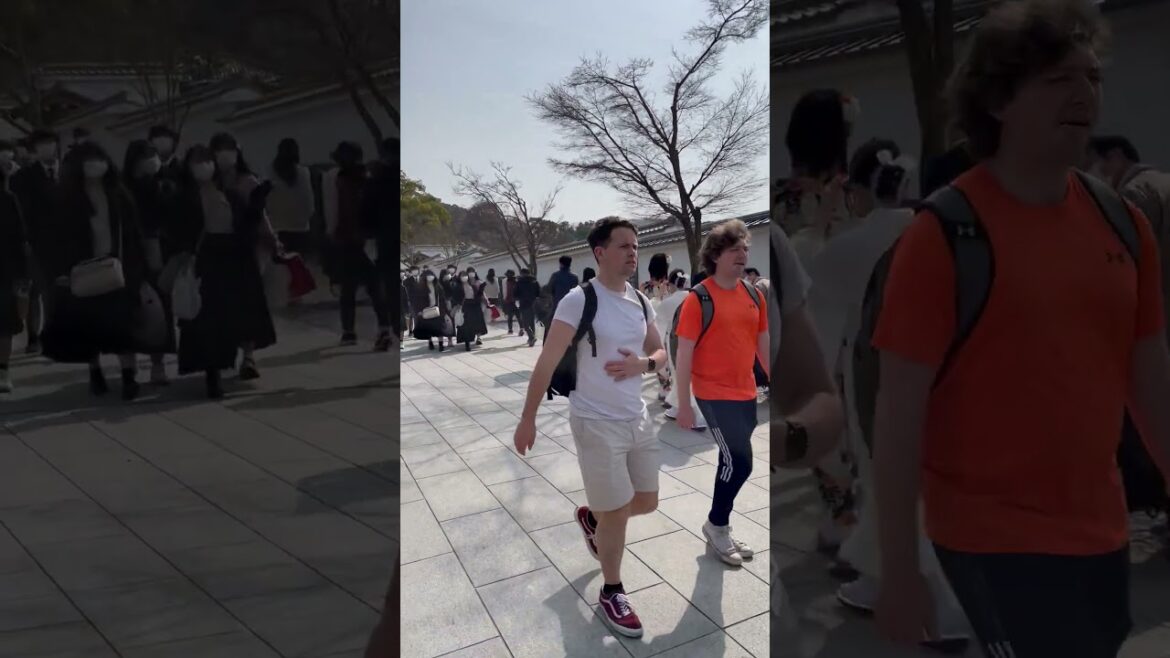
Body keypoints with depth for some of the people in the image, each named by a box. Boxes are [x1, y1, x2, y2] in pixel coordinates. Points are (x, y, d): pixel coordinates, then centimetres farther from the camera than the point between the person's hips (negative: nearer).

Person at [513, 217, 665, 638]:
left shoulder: (641, 301, 5)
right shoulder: (579, 300, -16)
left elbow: (660, 352, 14)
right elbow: (547, 362, -14)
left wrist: (643, 364, -10)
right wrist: (527, 419, -11)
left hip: (638, 419, 7)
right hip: (596, 423, -7)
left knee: (647, 503, 16)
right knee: (618, 514, 3)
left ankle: (591, 518, 46)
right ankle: (612, 593, 26)